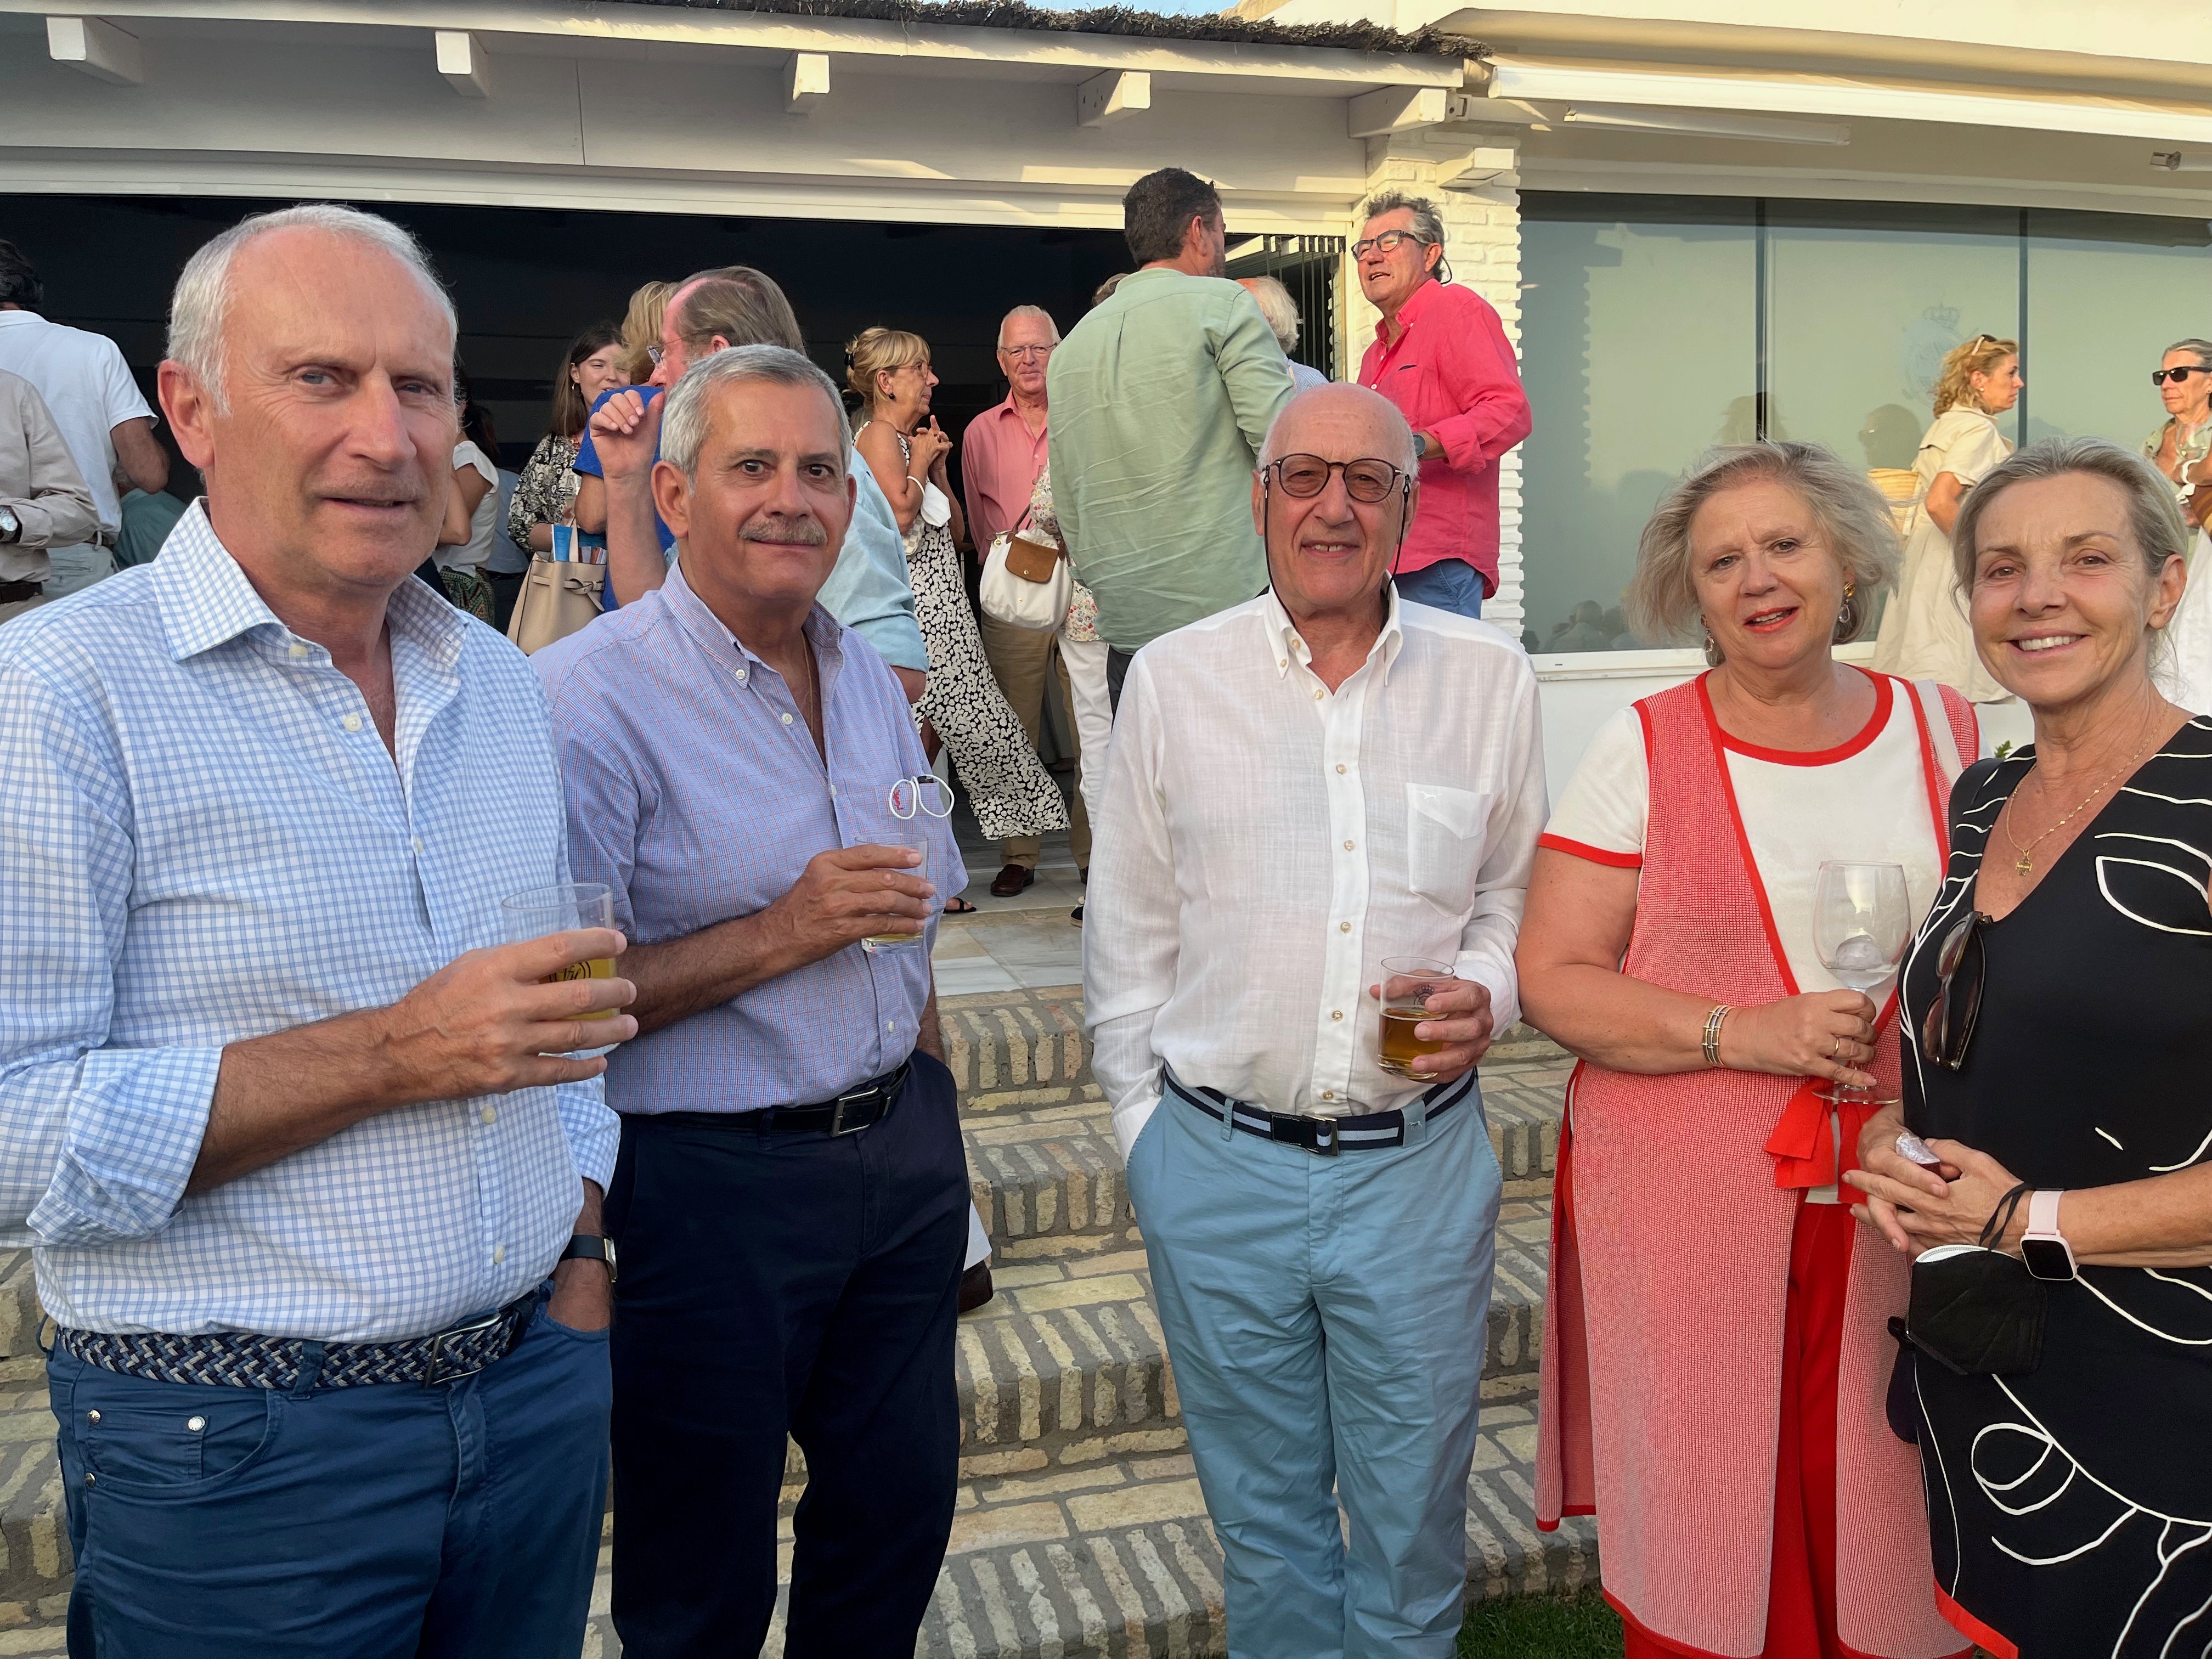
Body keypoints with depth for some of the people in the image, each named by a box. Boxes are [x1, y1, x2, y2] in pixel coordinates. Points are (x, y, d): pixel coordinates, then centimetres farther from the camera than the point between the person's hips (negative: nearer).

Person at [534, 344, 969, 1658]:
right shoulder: (590, 696, -14)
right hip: (715, 1179, -6)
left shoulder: (869, 679, 8)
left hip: (903, 1149, 6)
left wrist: (933, 1127, 16)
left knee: (904, 1514, 19)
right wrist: (779, 935, -23)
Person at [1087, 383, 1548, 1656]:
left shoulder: (1490, 679, 0)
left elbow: (1518, 894, 11)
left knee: (1413, 1523, 16)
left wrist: (1489, 992, -9)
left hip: (1418, 1163, 0)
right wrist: (1144, 1128, 4)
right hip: (1220, 1168, 0)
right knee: (1265, 1517, 18)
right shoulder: (1172, 679, -1)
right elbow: (1130, 933, 6)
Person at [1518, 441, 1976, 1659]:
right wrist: (1742, 1034, -17)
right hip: (1686, 1209, -2)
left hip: (1898, 1209, 3)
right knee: (1698, 1530, 6)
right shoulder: (1642, 749, -3)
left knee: (1879, 1521, 8)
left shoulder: (1944, 729, 7)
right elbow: (1549, 979, -6)